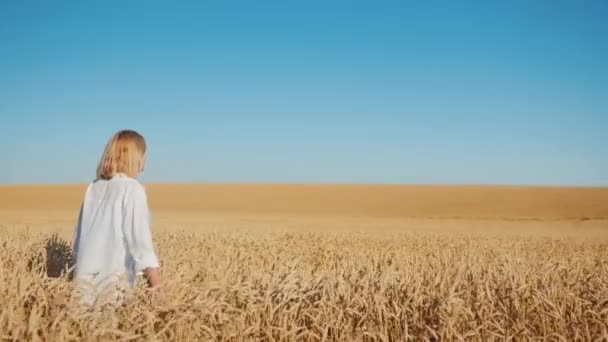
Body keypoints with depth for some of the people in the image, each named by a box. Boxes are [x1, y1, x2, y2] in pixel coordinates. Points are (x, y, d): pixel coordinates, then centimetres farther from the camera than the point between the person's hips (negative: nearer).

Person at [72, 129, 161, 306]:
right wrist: (151, 268, -14)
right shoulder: (132, 188, -5)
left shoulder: (94, 187, 13)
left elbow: (80, 229, 19)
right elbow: (138, 231, -13)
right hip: (115, 273, -6)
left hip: (86, 272, 6)